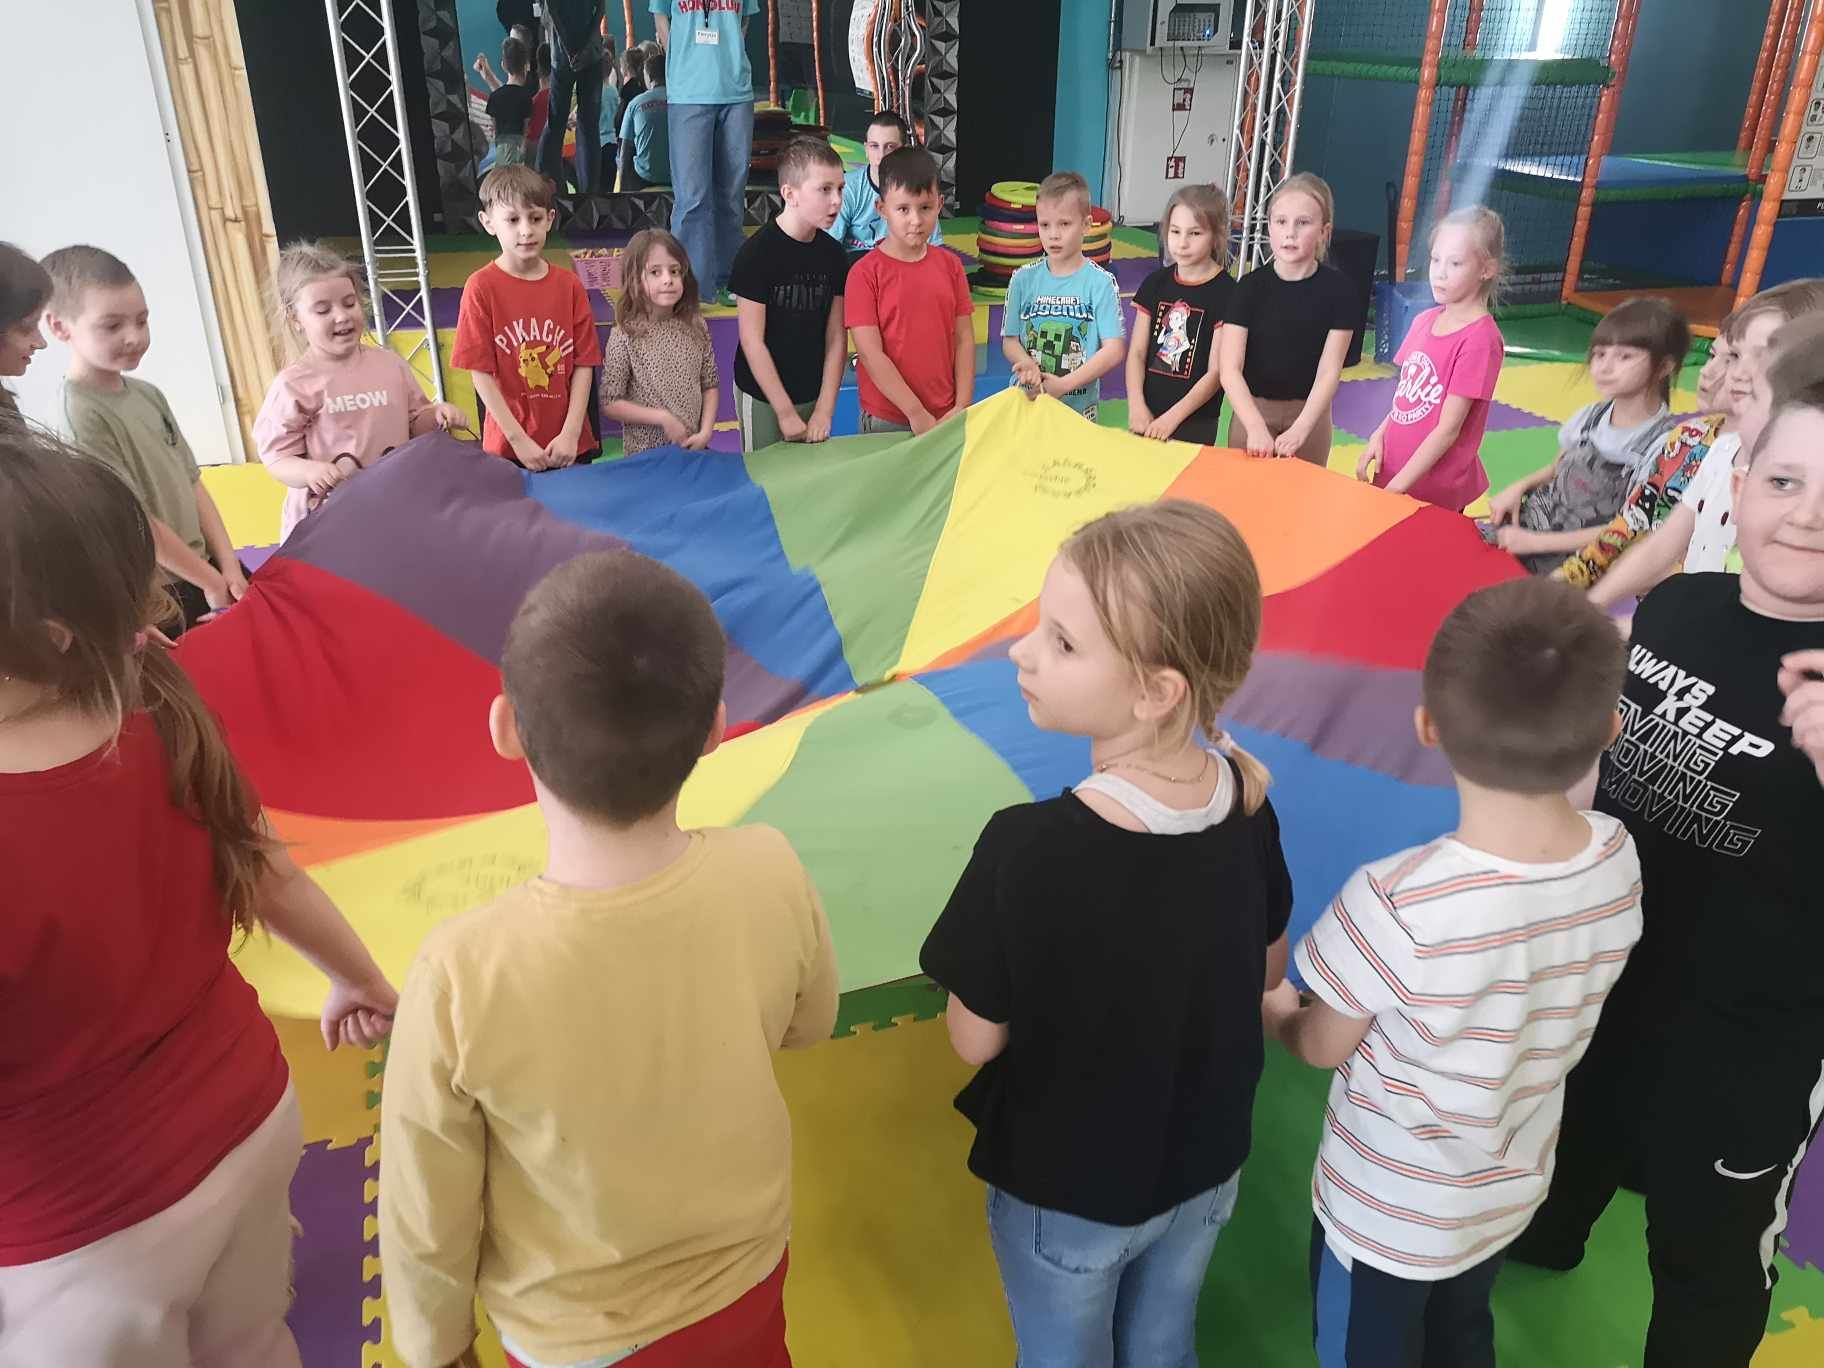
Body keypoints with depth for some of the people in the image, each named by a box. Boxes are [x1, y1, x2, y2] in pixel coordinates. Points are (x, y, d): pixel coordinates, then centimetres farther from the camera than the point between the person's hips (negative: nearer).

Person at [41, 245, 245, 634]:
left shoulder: (148, 394, 6)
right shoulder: (82, 415, -16)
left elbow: (192, 484, 8)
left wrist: (228, 566, -1)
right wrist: (210, 581, -12)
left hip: (209, 570, 7)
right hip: (162, 603, -7)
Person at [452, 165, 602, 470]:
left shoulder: (569, 284, 1)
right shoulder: (481, 287, -6)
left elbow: (583, 364, 0)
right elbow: (481, 372, -7)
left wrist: (571, 433, -9)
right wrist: (518, 439, -12)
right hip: (508, 446, -2)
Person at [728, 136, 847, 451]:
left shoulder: (833, 254, 1)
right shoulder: (756, 253, -14)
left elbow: (836, 337, 1)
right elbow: (752, 341, -14)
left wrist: (825, 409, -6)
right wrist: (785, 412, -15)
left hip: (815, 395, 5)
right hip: (763, 398, -4)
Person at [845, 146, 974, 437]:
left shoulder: (950, 266, 4)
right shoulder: (865, 273, -9)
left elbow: (964, 339, 4)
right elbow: (870, 353, -13)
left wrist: (962, 407, -6)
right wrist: (917, 414, -15)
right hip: (886, 421, -3)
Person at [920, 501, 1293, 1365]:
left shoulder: (1029, 848, -35)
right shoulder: (1246, 800, -17)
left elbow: (975, 1038, -21)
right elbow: (1267, 973, -2)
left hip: (1064, 1192, -4)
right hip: (1205, 1167, 4)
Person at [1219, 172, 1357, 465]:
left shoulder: (1337, 288, -8)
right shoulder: (1251, 286, -9)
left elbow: (1329, 371, -11)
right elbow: (1230, 369, -15)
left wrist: (1299, 430, -25)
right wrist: (1256, 427, -29)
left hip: (1309, 412, 0)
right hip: (1253, 409, 0)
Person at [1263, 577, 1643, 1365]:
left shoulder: (1395, 906, -37)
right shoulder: (1617, 859, -20)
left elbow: (1320, 1048, -17)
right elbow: (1531, 1004, -3)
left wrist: (1273, 1012, 4)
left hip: (1386, 1214, -4)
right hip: (1512, 1191, 5)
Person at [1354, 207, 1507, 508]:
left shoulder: (1480, 339, -17)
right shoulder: (1424, 321, 5)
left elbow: (1448, 429, -18)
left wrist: (1397, 486, -18)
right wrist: (1378, 436, -3)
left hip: (1432, 493, -6)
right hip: (1390, 475, 6)